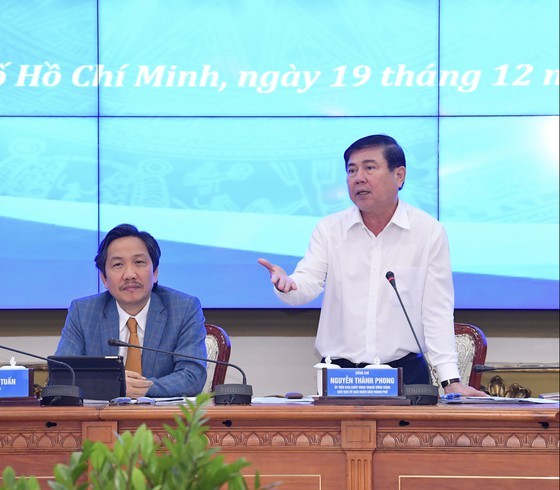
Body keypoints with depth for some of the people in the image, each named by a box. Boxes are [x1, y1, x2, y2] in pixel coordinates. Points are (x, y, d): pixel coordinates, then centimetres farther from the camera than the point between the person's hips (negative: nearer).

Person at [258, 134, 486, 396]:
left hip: (405, 371, -1)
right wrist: (286, 284, -26)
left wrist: (451, 381, -6)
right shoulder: (329, 229, 8)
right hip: (339, 372, 1)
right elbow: (307, 286, -1)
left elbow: (437, 311, 2)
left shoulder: (430, 232, 3)